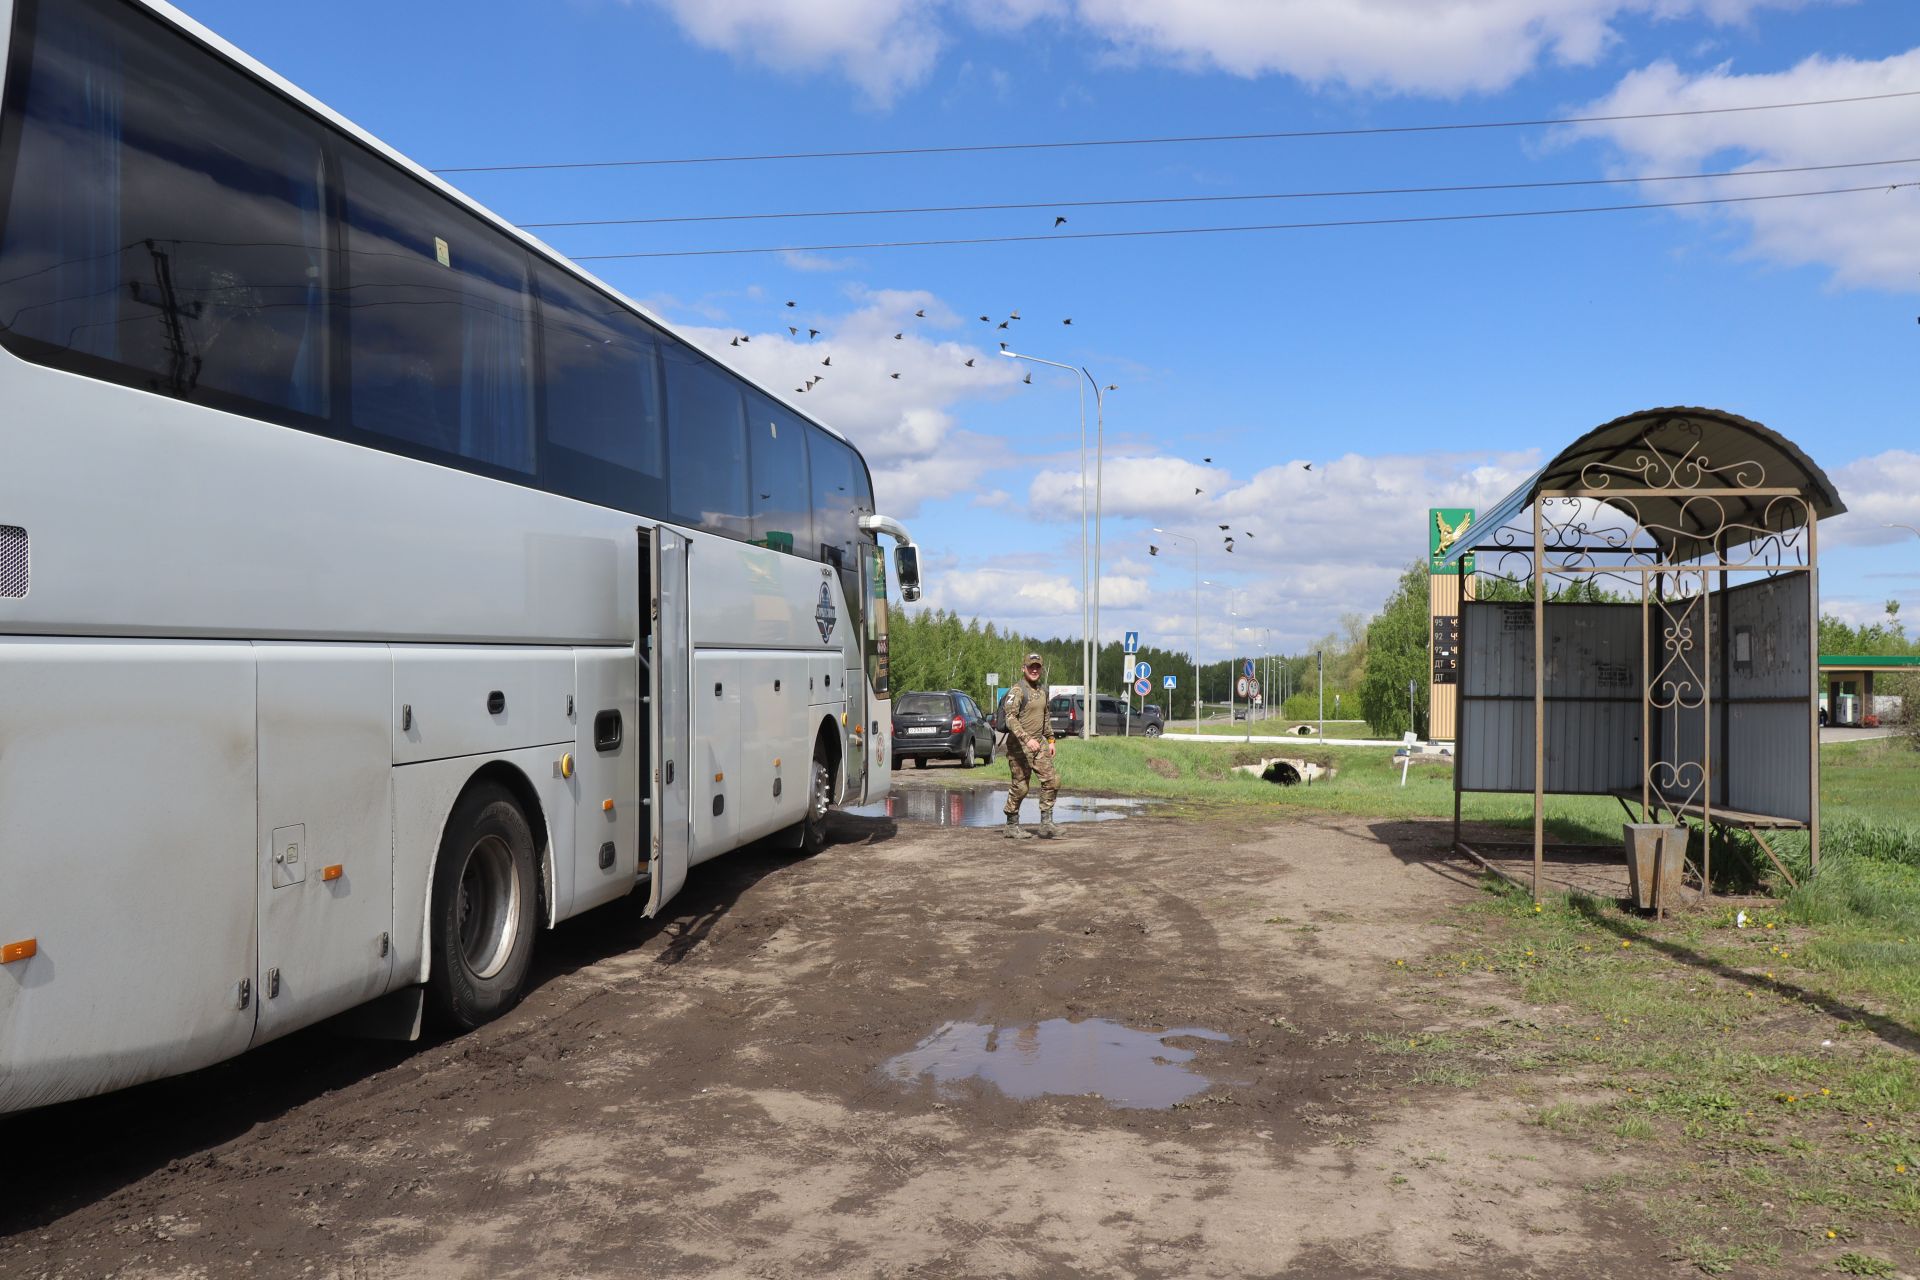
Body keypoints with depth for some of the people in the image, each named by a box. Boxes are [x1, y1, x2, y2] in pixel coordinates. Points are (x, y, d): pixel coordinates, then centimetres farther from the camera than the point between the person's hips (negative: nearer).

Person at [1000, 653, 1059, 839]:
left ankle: (1046, 820, 3)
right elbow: (1010, 718, -23)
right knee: (1020, 787, -2)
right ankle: (1012, 826, 11)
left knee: (1052, 779, -3)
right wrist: (1026, 739, -32)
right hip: (1019, 745, -7)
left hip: (1039, 743, 7)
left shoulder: (1043, 690, 13)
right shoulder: (1017, 691, -12)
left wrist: (1050, 740, 20)